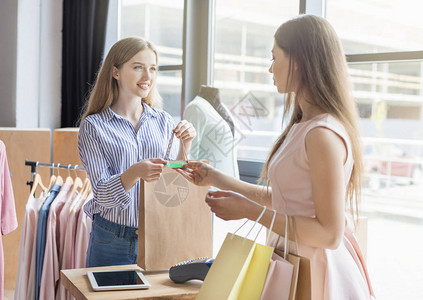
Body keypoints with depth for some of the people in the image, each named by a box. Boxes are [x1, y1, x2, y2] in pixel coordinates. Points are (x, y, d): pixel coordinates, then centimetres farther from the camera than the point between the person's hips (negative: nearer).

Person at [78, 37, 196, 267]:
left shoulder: (163, 121, 5)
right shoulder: (93, 126, -4)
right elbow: (102, 194, -12)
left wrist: (184, 147, -10)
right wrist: (134, 173, -30)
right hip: (113, 243, -2)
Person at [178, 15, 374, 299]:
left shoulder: (323, 134, -23)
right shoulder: (302, 127, 8)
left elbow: (329, 234, -24)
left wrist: (248, 210, -21)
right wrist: (215, 178, 15)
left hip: (315, 272, -9)